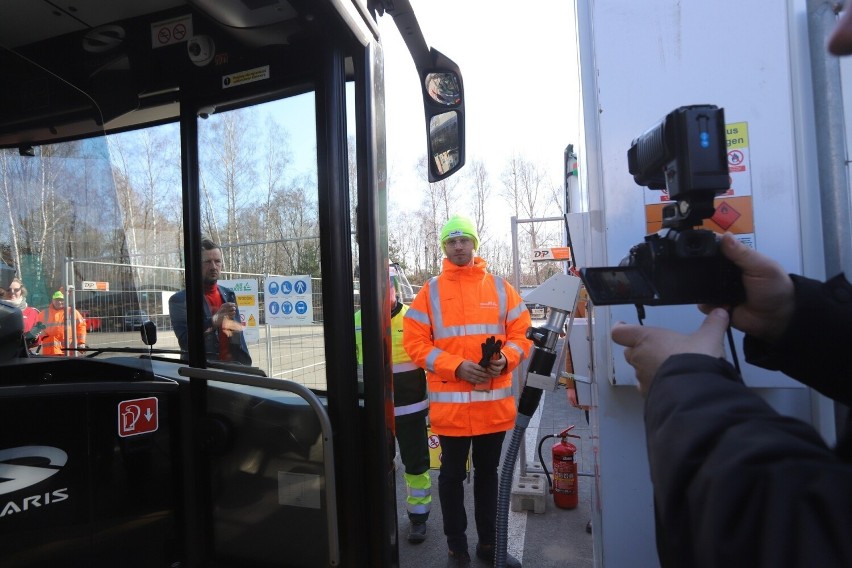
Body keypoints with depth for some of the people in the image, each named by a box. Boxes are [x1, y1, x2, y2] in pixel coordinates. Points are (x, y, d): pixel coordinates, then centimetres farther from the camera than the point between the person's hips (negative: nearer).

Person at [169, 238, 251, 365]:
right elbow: (185, 341, -14)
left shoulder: (229, 295, 10)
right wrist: (213, 321, -27)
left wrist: (245, 366, 9)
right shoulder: (180, 300, -5)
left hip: (232, 366, 5)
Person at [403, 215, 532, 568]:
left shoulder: (500, 287, 5)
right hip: (450, 403, -2)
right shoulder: (430, 291, -1)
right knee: (452, 475, 11)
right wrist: (456, 366, -17)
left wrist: (505, 359, -15)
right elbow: (415, 342, -6)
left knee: (488, 473, 18)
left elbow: (521, 332, 6)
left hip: (495, 401, 2)